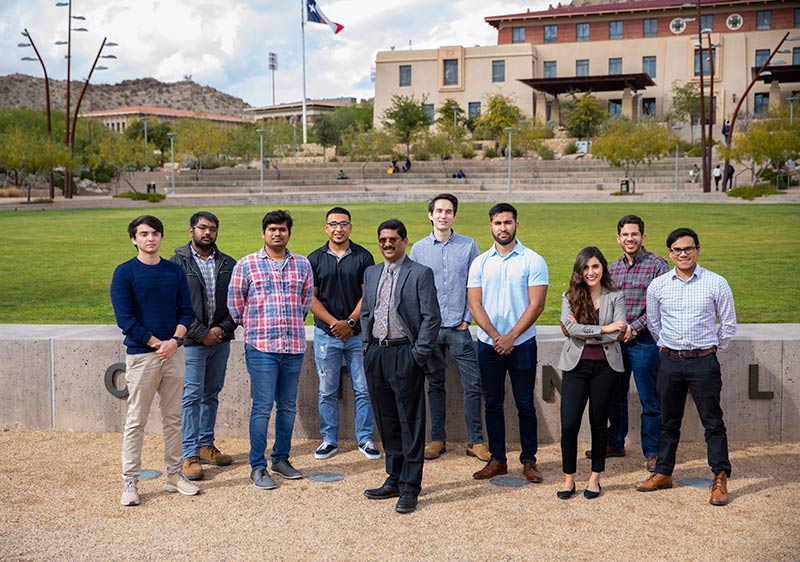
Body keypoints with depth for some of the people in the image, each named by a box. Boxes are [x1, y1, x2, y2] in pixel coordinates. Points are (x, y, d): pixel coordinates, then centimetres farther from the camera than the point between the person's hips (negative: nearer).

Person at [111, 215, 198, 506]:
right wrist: (156, 343, -12)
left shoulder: (175, 271, 9)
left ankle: (174, 476, 21)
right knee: (136, 421, -1)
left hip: (172, 352, 4)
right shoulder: (124, 272, -4)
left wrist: (174, 341, -9)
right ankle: (130, 482, 7)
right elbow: (125, 318, -9)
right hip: (140, 354, -4)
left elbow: (186, 312, 8)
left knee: (173, 418, 10)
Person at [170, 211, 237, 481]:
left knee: (211, 395, 12)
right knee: (192, 396, -4)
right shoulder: (178, 263, -4)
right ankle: (190, 455, 0)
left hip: (220, 339, 5)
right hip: (192, 340, -4)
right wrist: (202, 334, -12)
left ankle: (206, 446, 23)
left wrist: (223, 329, -7)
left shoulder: (228, 264, 8)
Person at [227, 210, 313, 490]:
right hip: (261, 347, -3)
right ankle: (257, 467, 6)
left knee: (288, 406, 11)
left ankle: (281, 458, 26)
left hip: (294, 346, 4)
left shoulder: (302, 265, 8)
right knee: (262, 407, -3)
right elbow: (235, 300, 7)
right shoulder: (246, 264, 0)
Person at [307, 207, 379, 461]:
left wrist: (350, 322, -12)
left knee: (363, 389, 2)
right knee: (327, 391, 6)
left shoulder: (363, 257, 2)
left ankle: (365, 439, 13)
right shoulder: (315, 259, 4)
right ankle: (329, 440, 17)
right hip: (326, 334, 1)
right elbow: (310, 297, 1)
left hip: (358, 333, -1)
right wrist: (334, 323, -9)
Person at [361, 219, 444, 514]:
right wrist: (368, 346, 11)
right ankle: (394, 479, 24)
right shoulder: (371, 273, 14)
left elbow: (431, 318, -8)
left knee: (411, 423, -1)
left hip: (405, 354, -6)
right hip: (375, 354, 6)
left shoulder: (420, 274, -5)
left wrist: (419, 354, -12)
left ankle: (409, 488, 4)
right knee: (387, 421, 13)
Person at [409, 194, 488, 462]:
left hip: (459, 327, -1)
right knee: (435, 385, 10)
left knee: (473, 385, -2)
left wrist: (467, 318, -3)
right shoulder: (418, 249, 5)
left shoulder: (469, 246, 3)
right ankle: (437, 439, 19)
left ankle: (475, 441, 9)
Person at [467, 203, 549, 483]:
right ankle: (497, 460, 18)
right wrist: (495, 336, -12)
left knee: (525, 404, 3)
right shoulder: (480, 263, 5)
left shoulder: (533, 261, -3)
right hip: (488, 344, 3)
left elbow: (536, 305, -9)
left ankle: (529, 460, 14)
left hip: (522, 343, -3)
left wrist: (510, 337, -14)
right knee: (493, 403, 8)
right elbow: (475, 305, 1)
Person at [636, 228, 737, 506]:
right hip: (670, 361, 3)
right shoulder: (657, 286, 2)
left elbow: (729, 324, 6)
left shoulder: (716, 283, -4)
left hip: (703, 361, -3)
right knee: (668, 421, 13)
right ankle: (663, 473, 25)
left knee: (713, 422, 1)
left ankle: (720, 479, 10)